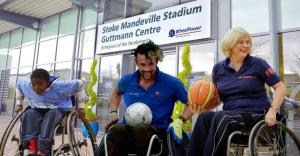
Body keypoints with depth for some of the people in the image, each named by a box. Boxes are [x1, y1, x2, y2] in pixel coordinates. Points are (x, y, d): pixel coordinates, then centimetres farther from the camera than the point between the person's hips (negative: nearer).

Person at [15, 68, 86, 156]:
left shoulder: (58, 86, -23)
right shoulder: (26, 85, -9)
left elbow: (78, 84, -15)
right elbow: (19, 84, 15)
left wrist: (80, 107, -10)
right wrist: (19, 104, 13)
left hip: (58, 111, -3)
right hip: (37, 111, 4)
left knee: (52, 114, -39)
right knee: (29, 113, -30)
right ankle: (30, 149, -38)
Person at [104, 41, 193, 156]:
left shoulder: (171, 83, -4)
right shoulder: (127, 81, 6)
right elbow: (117, 92, 30)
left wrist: (180, 121, -11)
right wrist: (113, 113, 16)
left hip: (158, 131, -2)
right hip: (131, 130, 3)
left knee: (141, 129, -38)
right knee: (116, 130, -34)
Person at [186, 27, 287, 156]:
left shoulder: (257, 64, 1)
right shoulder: (218, 68, 9)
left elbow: (280, 87, 3)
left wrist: (272, 110, -12)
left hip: (255, 115, -3)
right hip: (229, 115, 3)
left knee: (221, 118, -34)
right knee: (204, 117, -29)